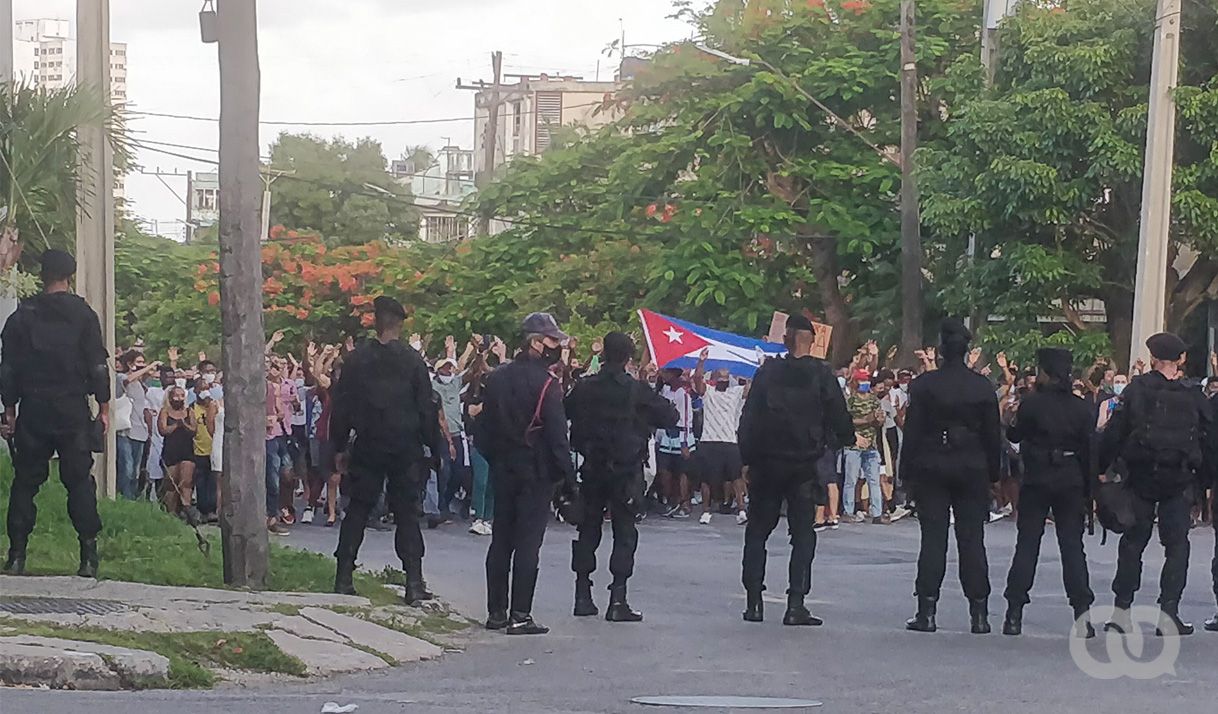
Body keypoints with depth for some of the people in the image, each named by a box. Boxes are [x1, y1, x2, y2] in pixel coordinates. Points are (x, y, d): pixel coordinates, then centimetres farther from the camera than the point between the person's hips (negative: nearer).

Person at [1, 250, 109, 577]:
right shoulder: (83, 314, -1)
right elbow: (98, 365, -3)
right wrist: (104, 408, 4)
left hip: (33, 411, 1)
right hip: (73, 410, -1)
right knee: (79, 480, 2)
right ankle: (89, 557, -4)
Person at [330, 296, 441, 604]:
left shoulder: (356, 359, -1)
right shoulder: (412, 360, -6)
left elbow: (341, 406, 3)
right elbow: (426, 407, -4)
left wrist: (340, 446, 10)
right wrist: (432, 443, 5)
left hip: (367, 448, 1)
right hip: (405, 449, -1)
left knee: (357, 510, 9)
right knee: (406, 513, 3)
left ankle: (343, 579, 6)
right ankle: (414, 583, -3)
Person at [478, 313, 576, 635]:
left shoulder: (497, 378, 7)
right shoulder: (546, 383, -13)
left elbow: (485, 427, 11)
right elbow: (557, 434, -16)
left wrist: (493, 460, 17)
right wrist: (568, 473, -11)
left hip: (503, 470, 6)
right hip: (535, 472, -6)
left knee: (501, 540, 12)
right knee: (527, 542, -4)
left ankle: (496, 611, 15)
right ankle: (520, 615, -6)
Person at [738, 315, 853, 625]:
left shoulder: (768, 372, -2)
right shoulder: (822, 375, -6)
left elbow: (748, 418, -1)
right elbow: (838, 417, -2)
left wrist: (747, 456, 7)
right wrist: (849, 438, 18)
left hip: (766, 463, 1)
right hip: (804, 464, -1)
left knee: (757, 530, 11)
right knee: (803, 535, 3)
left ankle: (753, 601, 6)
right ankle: (795, 605, -6)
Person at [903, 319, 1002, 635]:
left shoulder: (924, 384, -6)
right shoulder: (983, 387, 1)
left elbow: (912, 430, -5)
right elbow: (993, 434, 5)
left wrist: (907, 469, 1)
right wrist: (993, 472, 13)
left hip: (931, 468, -1)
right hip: (972, 469, 1)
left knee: (933, 538, 0)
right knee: (972, 539, 4)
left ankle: (927, 611, -4)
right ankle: (979, 614, 4)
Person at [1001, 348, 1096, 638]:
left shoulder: (1031, 404, -8)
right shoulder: (1082, 409, 0)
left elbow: (1015, 436, 1)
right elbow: (1089, 450, 1)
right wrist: (1089, 490, 7)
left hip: (1036, 481, -2)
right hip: (1071, 482, 2)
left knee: (1027, 544, 4)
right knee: (1072, 545, 5)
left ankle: (1014, 614, 2)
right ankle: (1081, 613, -3)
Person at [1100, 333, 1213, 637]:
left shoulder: (1136, 390, -4)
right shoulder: (1193, 396, 0)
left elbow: (1114, 433, -6)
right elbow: (1208, 440, 1)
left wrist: (1100, 469, 0)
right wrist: (1202, 478, 9)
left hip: (1140, 478, 0)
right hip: (1180, 481, 0)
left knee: (1132, 542, 10)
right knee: (1177, 545, 5)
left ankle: (1121, 611, 9)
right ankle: (1168, 613, -4)